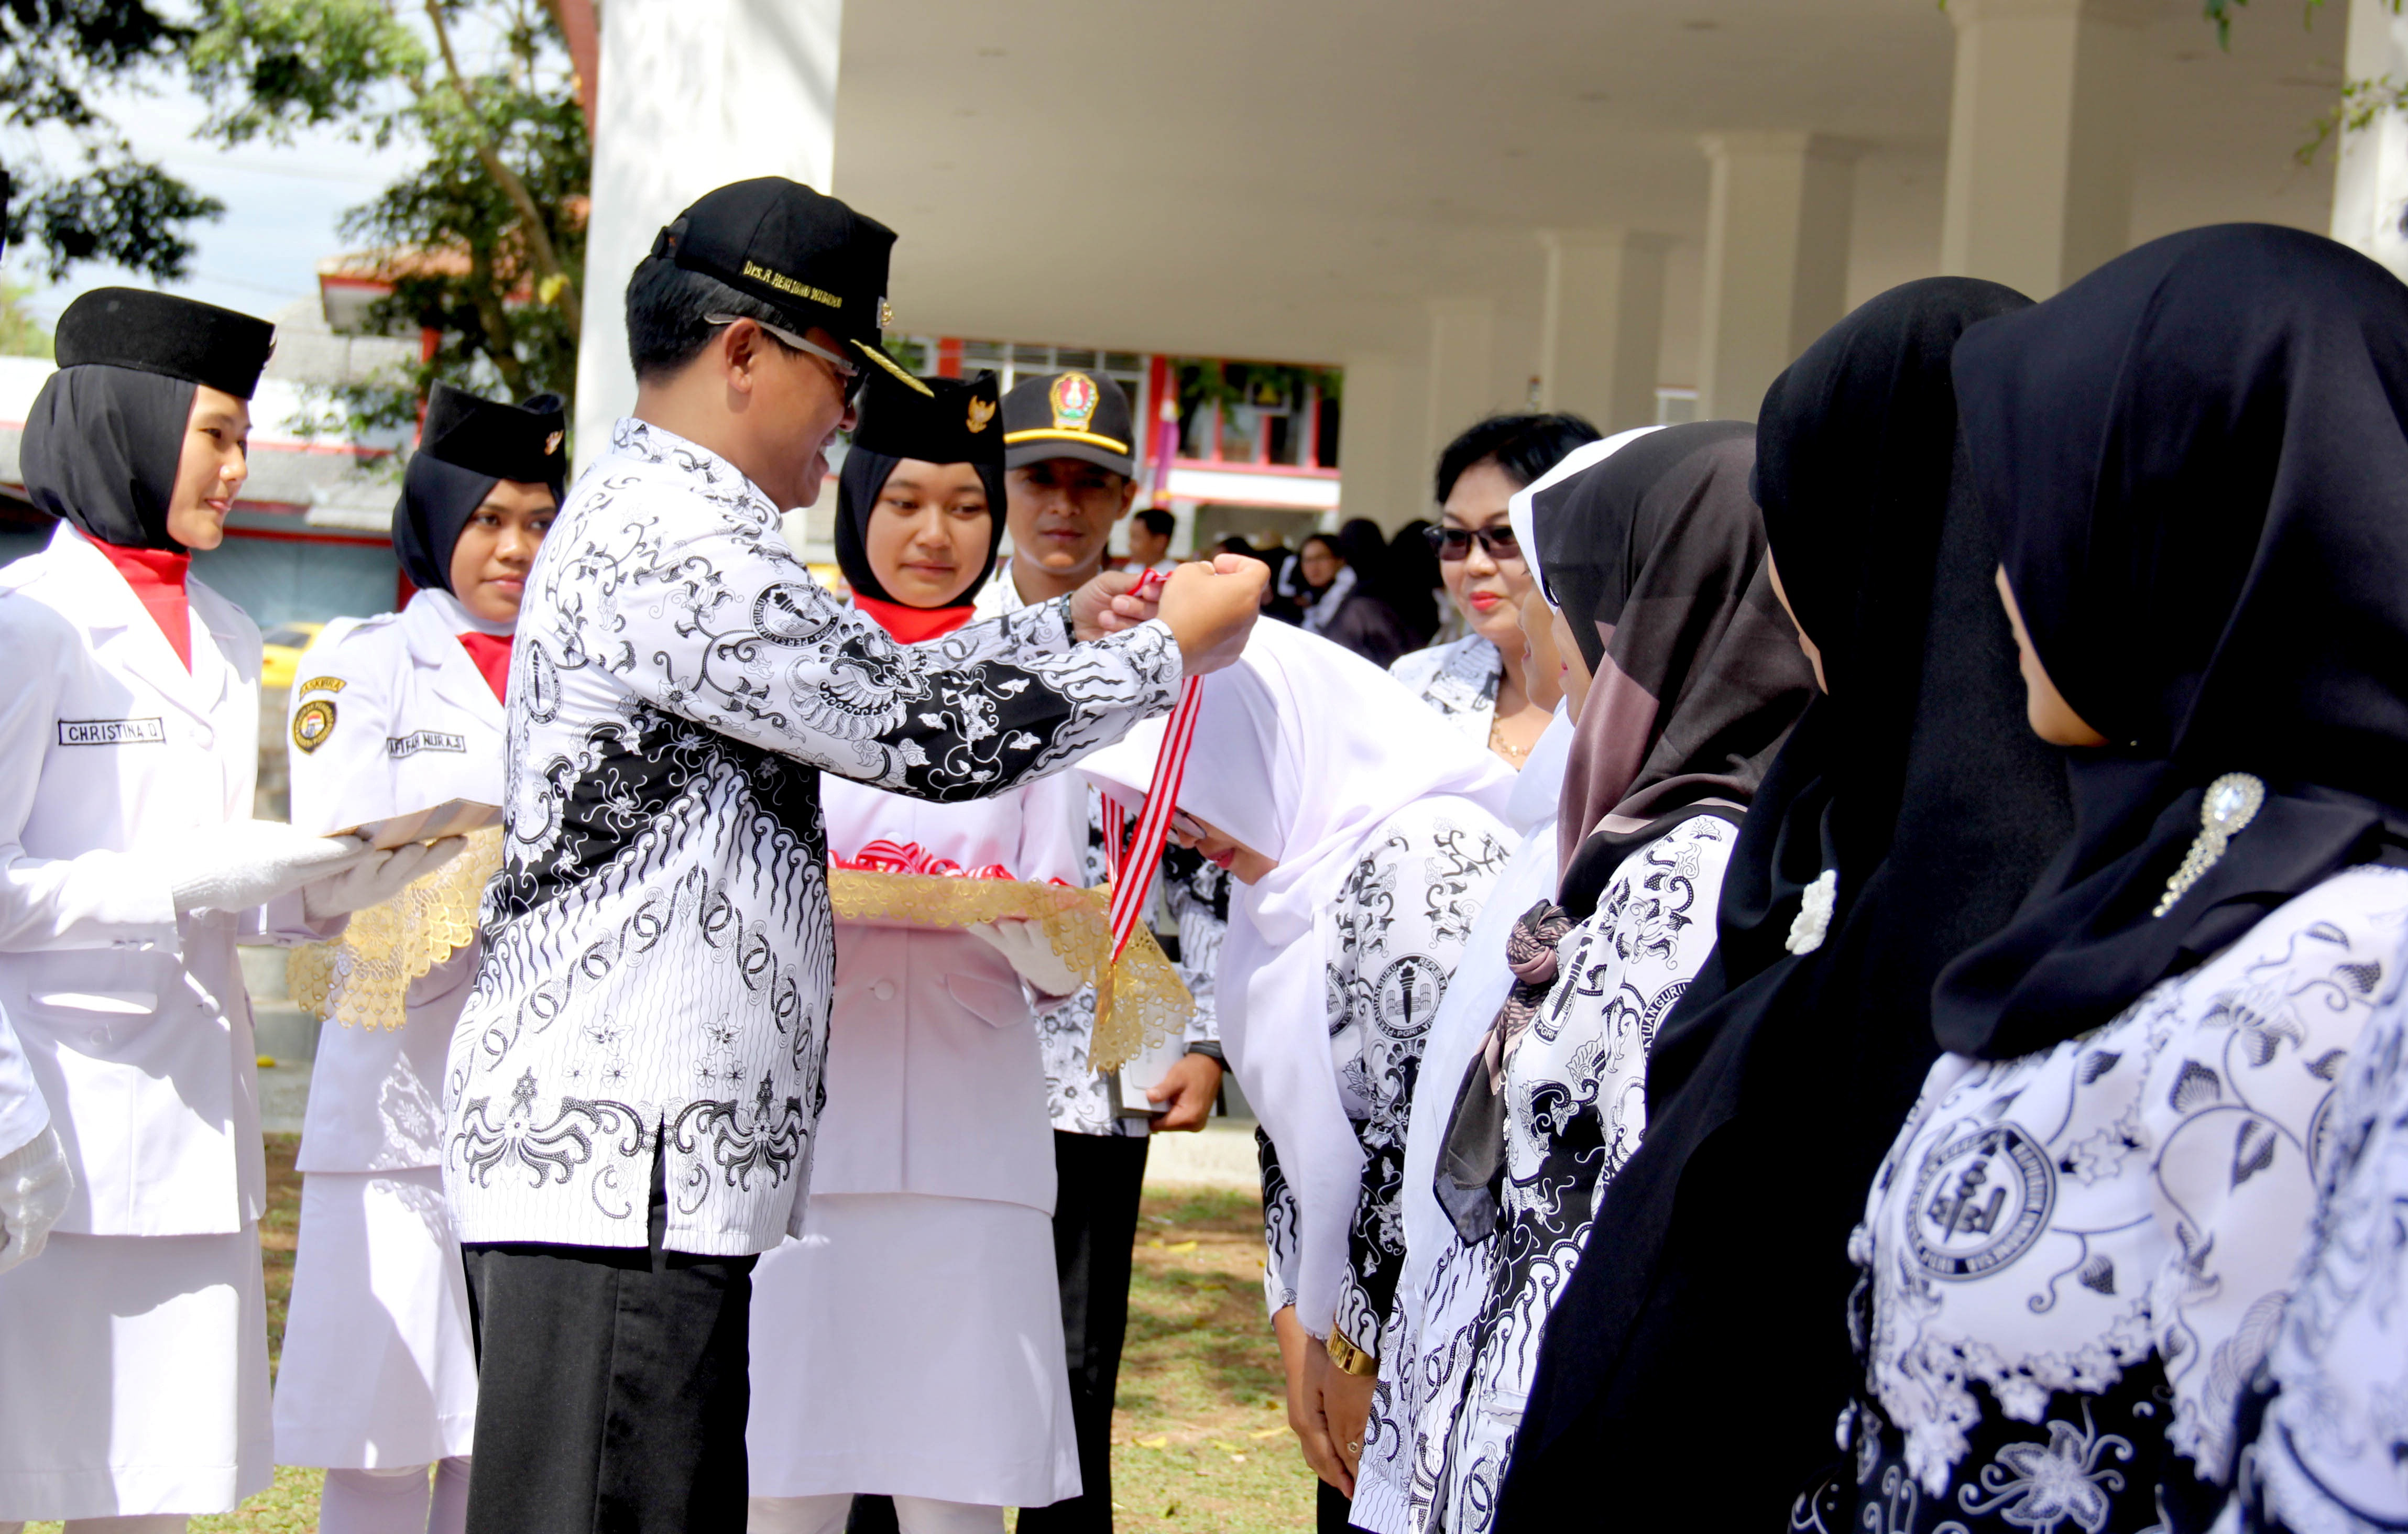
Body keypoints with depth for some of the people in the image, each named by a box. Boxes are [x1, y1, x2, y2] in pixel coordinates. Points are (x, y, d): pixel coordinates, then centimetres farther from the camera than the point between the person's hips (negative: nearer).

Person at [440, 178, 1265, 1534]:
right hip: (615, 1155, -11)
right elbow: (930, 733, -12)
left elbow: (860, 691, 26)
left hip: (650, 1154, 11)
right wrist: (1168, 651, 0)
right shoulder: (677, 540, -14)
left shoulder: (644, 518, 20)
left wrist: (1066, 628, 24)